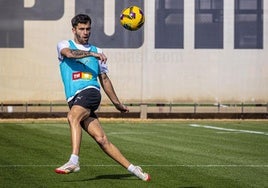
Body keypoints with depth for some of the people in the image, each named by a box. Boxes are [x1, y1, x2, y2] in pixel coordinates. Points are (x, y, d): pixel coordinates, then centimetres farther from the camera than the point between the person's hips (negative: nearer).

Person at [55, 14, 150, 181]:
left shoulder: (97, 51, 21)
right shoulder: (64, 45, 15)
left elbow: (104, 80, 27)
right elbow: (69, 53, -11)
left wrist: (117, 103, 29)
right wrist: (92, 54, -23)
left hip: (90, 92, 0)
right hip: (74, 98, 0)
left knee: (73, 116, -32)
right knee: (101, 139, -9)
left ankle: (74, 161, -41)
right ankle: (132, 168, -4)